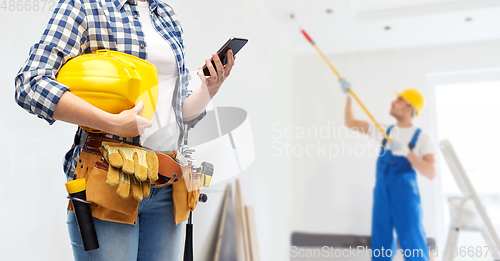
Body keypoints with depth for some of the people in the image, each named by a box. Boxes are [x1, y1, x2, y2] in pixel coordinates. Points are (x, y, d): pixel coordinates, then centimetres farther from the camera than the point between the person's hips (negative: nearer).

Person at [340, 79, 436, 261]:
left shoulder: (422, 137, -2)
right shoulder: (385, 131, 11)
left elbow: (431, 174, -12)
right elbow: (351, 123, 14)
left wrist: (407, 152, -23)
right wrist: (348, 96, 8)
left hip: (405, 194, -4)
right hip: (382, 193, 5)